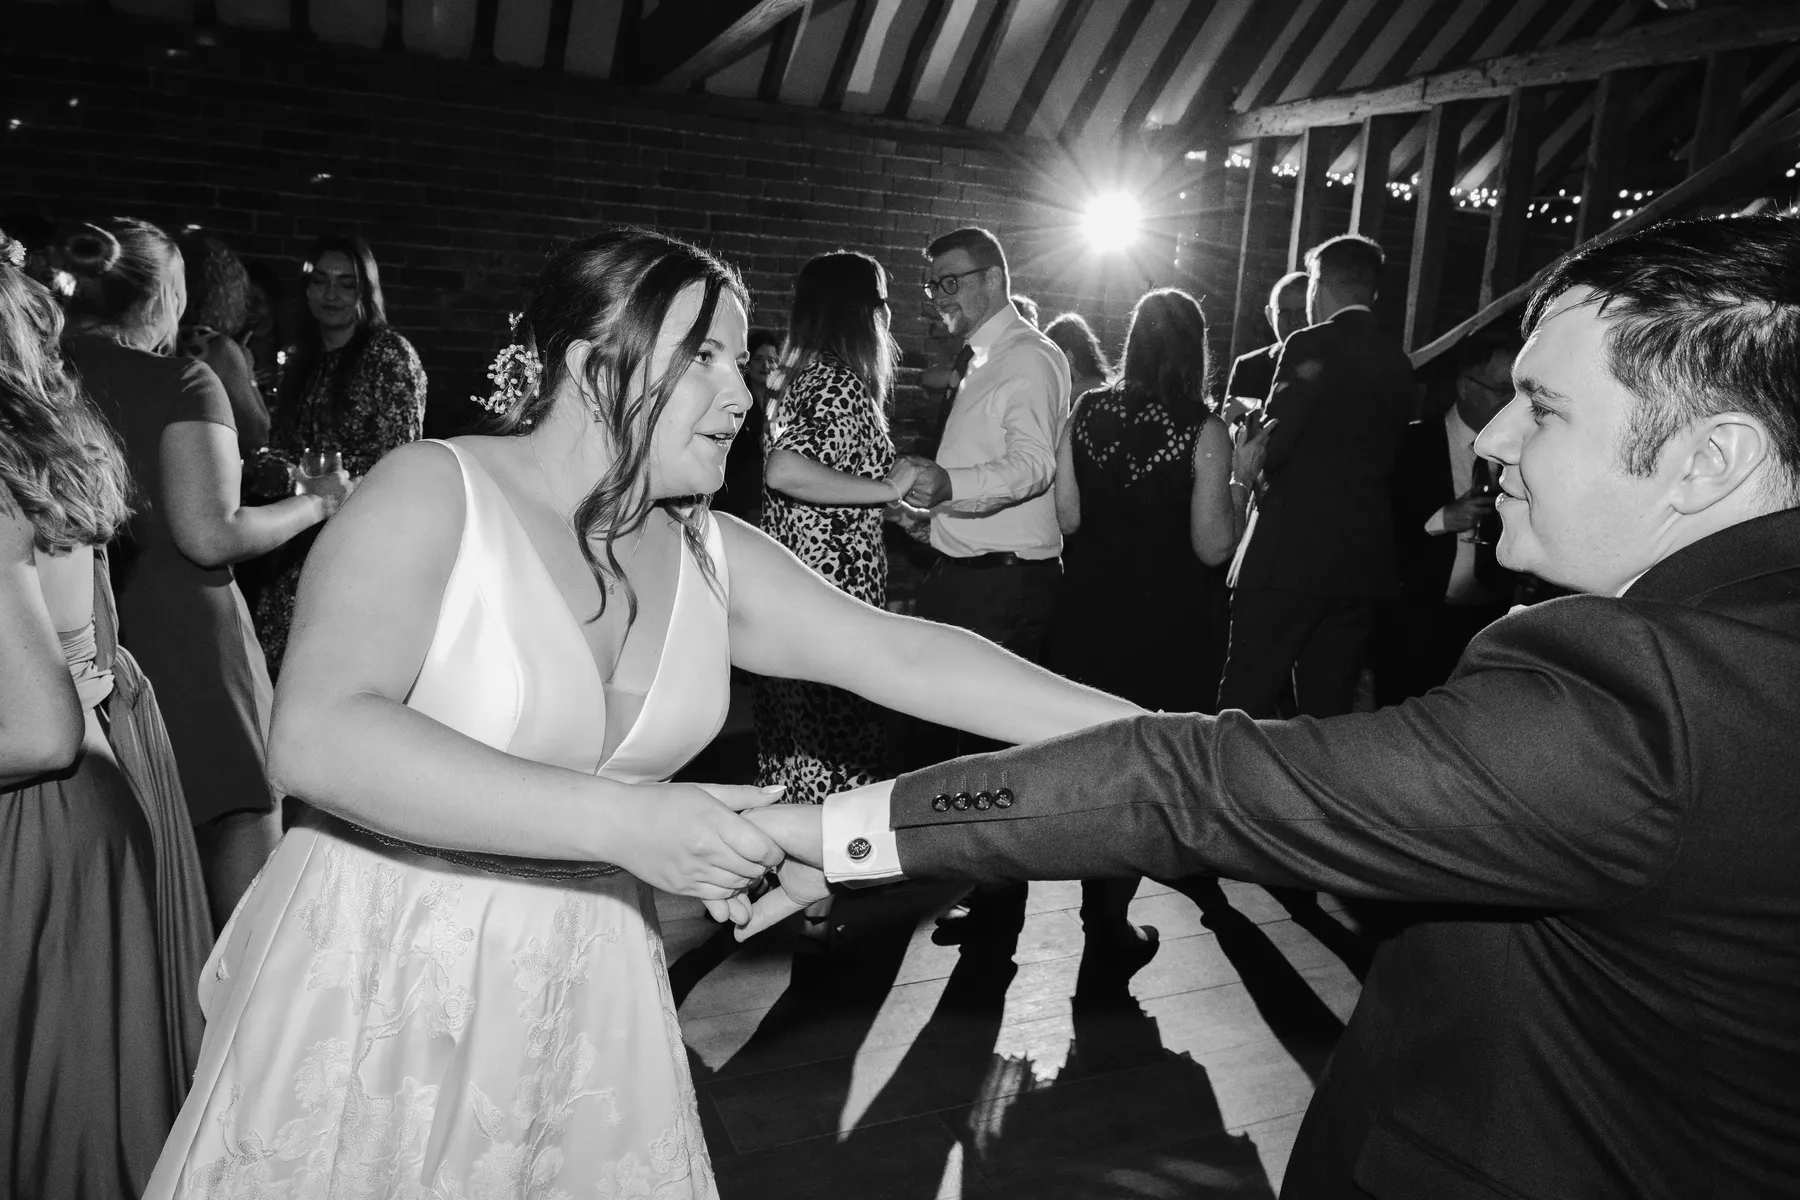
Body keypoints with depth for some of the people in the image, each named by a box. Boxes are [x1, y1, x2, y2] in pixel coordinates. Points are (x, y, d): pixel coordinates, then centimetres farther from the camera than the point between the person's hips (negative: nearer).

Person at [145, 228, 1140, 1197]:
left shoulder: (708, 556, 0)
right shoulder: (433, 494, -15)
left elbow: (903, 654, -3)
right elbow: (315, 738, -28)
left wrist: (1141, 736, -9)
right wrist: (621, 821, -34)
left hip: (588, 994, 5)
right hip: (385, 978, -4)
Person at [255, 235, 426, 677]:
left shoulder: (390, 353, -4)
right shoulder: (303, 361, 17)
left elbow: (398, 457, -10)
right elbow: (283, 445, 21)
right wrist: (277, 467, -3)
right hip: (301, 540, 6)